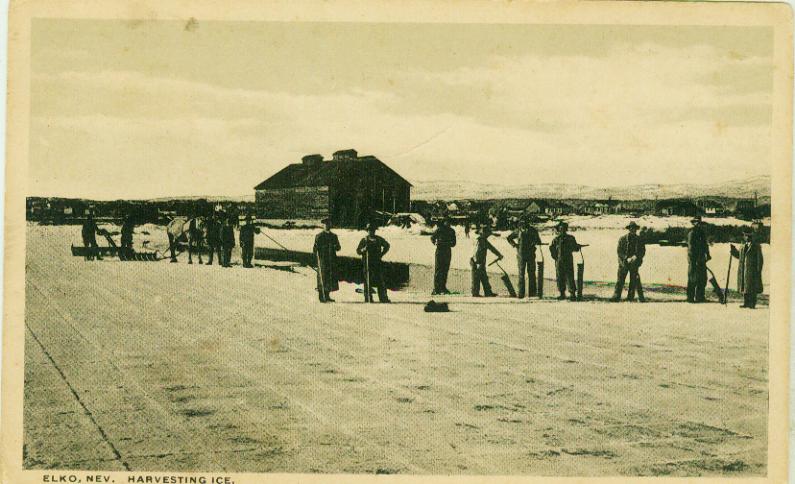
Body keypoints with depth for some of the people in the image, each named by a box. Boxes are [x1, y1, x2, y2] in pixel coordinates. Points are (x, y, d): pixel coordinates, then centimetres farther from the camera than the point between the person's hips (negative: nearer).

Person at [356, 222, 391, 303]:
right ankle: (368, 298, 1)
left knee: (380, 281, 1)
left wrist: (382, 254, 10)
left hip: (377, 263, 2)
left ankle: (383, 298, 5)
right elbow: (358, 251, 4)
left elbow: (387, 246, 23)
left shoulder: (379, 239, 9)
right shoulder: (364, 240, 3)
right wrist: (364, 249, -17)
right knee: (368, 281, -2)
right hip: (368, 263, -2)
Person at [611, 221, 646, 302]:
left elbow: (643, 251, 7)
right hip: (624, 263, -2)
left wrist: (636, 256, -12)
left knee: (634, 280, 0)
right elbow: (619, 251, -2)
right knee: (620, 280, -5)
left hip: (634, 263, 2)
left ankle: (630, 297, 6)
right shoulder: (623, 239, 2)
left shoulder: (639, 240, 8)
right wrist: (627, 258, -14)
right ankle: (616, 296, -4)